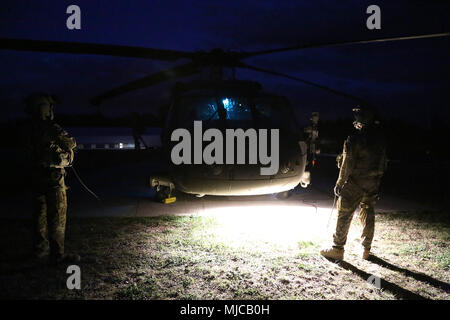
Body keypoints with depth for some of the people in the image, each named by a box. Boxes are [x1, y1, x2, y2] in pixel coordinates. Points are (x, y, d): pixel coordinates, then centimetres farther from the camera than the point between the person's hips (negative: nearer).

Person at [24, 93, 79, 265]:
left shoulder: (31, 130, 7)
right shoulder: (51, 128, -17)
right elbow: (71, 144, -12)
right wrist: (70, 140, 11)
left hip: (37, 178, 8)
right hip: (53, 178, -8)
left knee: (40, 214, 16)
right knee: (57, 216, -3)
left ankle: (40, 249, 27)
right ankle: (57, 254, 0)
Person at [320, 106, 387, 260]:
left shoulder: (353, 141, -18)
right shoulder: (380, 139, 2)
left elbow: (347, 165, -16)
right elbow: (382, 161, 8)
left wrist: (339, 184, -6)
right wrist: (377, 179, 17)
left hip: (355, 183, -6)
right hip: (373, 184, 6)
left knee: (344, 214, 4)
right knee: (368, 214, 16)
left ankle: (337, 249, 9)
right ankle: (366, 249, 24)